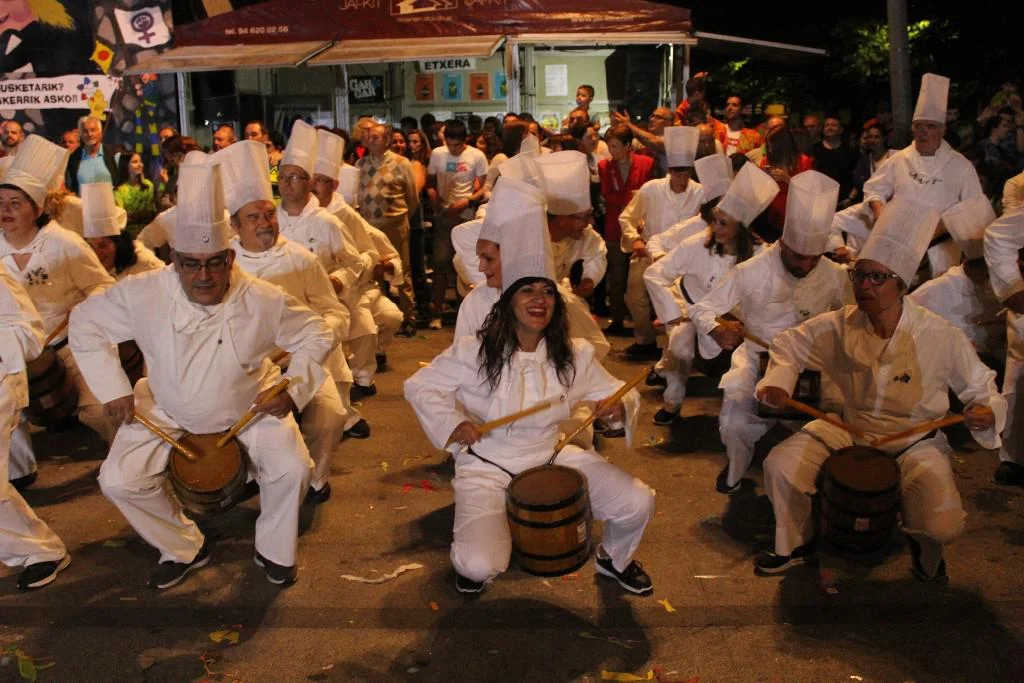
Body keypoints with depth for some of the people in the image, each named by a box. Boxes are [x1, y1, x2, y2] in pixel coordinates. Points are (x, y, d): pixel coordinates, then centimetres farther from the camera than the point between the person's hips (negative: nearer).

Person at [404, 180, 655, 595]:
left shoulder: (573, 357, -5)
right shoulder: (473, 351, -15)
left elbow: (618, 392, 5)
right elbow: (418, 387, -6)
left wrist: (620, 405, -21)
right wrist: (452, 423, -24)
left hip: (552, 456, 3)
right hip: (487, 466, -3)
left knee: (638, 503, -13)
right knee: (480, 567, -26)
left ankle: (614, 559, 23)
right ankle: (472, 555, 17)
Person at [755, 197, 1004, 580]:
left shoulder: (941, 337, -19)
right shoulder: (839, 326, -13)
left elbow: (979, 386, -4)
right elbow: (789, 345, 3)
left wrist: (988, 411, -26)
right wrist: (777, 382, -15)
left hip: (915, 444, -2)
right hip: (849, 431, 2)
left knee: (941, 527, -23)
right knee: (780, 465, -19)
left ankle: (926, 552, 20)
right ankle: (797, 544, 11)